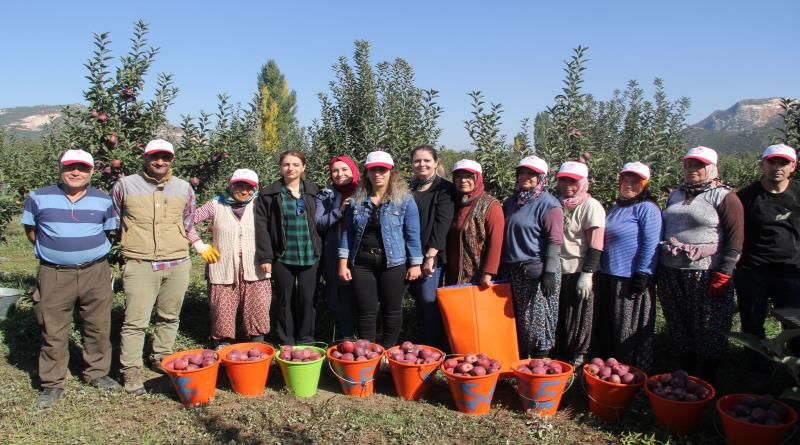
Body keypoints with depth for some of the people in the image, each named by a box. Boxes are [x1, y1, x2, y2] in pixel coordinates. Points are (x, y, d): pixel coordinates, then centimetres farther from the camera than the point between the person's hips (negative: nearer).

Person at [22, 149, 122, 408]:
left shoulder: (103, 201, 5)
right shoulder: (39, 198, 1)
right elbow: (31, 230, 11)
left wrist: (90, 250, 8)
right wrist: (52, 250, 6)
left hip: (96, 273, 2)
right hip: (54, 275, -1)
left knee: (99, 328, 9)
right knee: (53, 333, 4)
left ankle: (97, 373, 26)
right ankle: (52, 384, 18)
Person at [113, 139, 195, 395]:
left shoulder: (184, 189, 9)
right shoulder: (125, 186, 1)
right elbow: (114, 221, 13)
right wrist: (134, 245, 14)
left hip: (177, 265, 3)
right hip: (140, 266, -3)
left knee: (170, 317, 13)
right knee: (135, 321, -4)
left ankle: (161, 358, 29)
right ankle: (131, 370, 7)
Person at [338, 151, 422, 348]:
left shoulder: (405, 200, -2)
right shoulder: (357, 200, 7)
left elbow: (413, 235, -2)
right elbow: (347, 233, 8)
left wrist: (415, 264, -5)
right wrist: (343, 263, 2)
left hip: (393, 263, -2)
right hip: (361, 264, 2)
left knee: (392, 310, 8)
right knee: (366, 312, 7)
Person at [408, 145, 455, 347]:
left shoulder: (445, 189, -2)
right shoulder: (408, 188, 14)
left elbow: (442, 223, -11)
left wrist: (431, 255, -17)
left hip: (431, 255, -5)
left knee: (430, 301, -5)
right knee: (419, 302, 11)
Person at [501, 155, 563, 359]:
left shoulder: (548, 204, -7)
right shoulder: (511, 202, 14)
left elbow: (555, 241, -13)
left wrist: (549, 272, -19)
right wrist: (502, 266, 18)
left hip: (537, 271, -7)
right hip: (515, 271, 7)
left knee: (538, 319, -1)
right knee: (518, 319, 12)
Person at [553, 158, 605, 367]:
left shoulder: (590, 205, -6)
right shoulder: (558, 205, 13)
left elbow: (596, 245, -12)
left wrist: (587, 273, -18)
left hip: (577, 273, -6)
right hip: (557, 272, 6)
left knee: (577, 320, 3)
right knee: (557, 319, 11)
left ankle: (577, 360, 16)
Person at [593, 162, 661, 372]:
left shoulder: (647, 208, -8)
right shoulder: (616, 207, 17)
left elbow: (651, 244, -15)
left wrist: (642, 276, -19)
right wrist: (599, 272, 20)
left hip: (630, 280, -8)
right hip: (607, 277, 8)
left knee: (628, 331, -1)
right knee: (605, 327, 14)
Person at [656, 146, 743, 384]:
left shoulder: (724, 197, -2)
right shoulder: (675, 196, 17)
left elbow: (736, 239, -9)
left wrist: (723, 275, -16)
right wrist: (657, 271, 16)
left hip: (706, 277, -6)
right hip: (671, 275, 6)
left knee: (709, 335, 1)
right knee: (678, 331, 11)